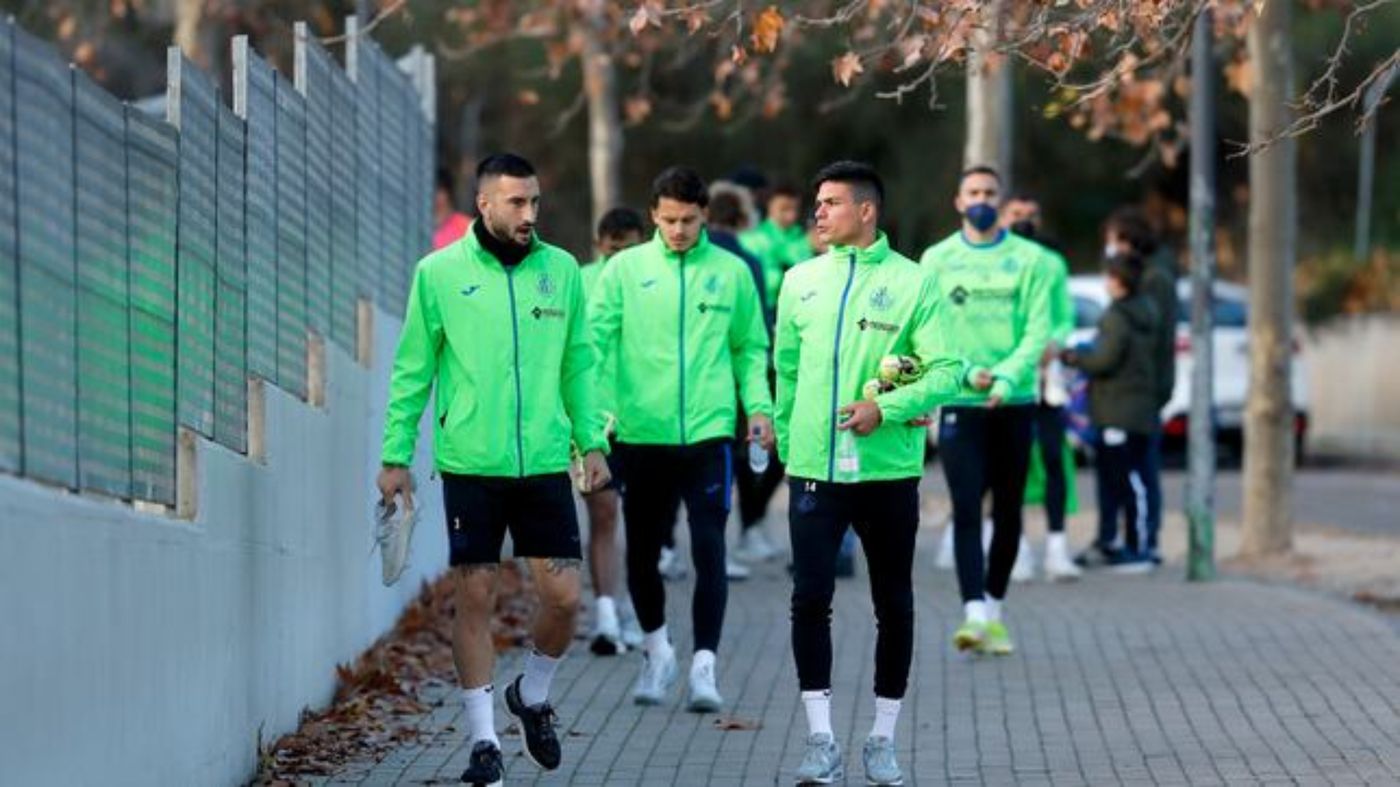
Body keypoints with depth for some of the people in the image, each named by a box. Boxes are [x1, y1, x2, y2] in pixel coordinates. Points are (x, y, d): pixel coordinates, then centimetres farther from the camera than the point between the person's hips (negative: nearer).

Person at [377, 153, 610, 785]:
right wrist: (396, 454, 1)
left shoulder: (561, 270, 6)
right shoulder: (439, 273, -1)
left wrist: (591, 441, 7)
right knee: (474, 598, 1)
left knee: (563, 595, -2)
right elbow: (412, 370, 3)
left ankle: (533, 695, 26)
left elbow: (578, 365, 13)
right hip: (470, 465, -2)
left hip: (544, 464, 2)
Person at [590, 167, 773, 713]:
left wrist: (759, 406, -3)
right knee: (641, 553, 10)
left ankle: (704, 667, -4)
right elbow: (596, 340, 1)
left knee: (709, 551, -8)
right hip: (642, 435, 1)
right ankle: (656, 651, 31)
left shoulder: (731, 272, 6)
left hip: (709, 433, -1)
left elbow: (751, 349, 12)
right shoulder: (625, 269, 3)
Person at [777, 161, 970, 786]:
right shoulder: (801, 281, 8)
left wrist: (886, 408, -19)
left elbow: (947, 371, -8)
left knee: (894, 606, 6)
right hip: (815, 469, 2)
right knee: (810, 598, -7)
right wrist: (787, 443, 12)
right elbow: (786, 370, 14)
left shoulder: (912, 282, -3)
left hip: (888, 471, -2)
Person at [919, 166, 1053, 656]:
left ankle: (994, 610, 21)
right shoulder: (936, 260, 6)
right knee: (966, 508, -12)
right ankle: (974, 615, -19)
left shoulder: (1029, 260, 4)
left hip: (1014, 401, 1)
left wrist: (1005, 377, -20)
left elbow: (1038, 331, -4)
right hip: (958, 403, -1)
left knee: (1008, 513, 7)